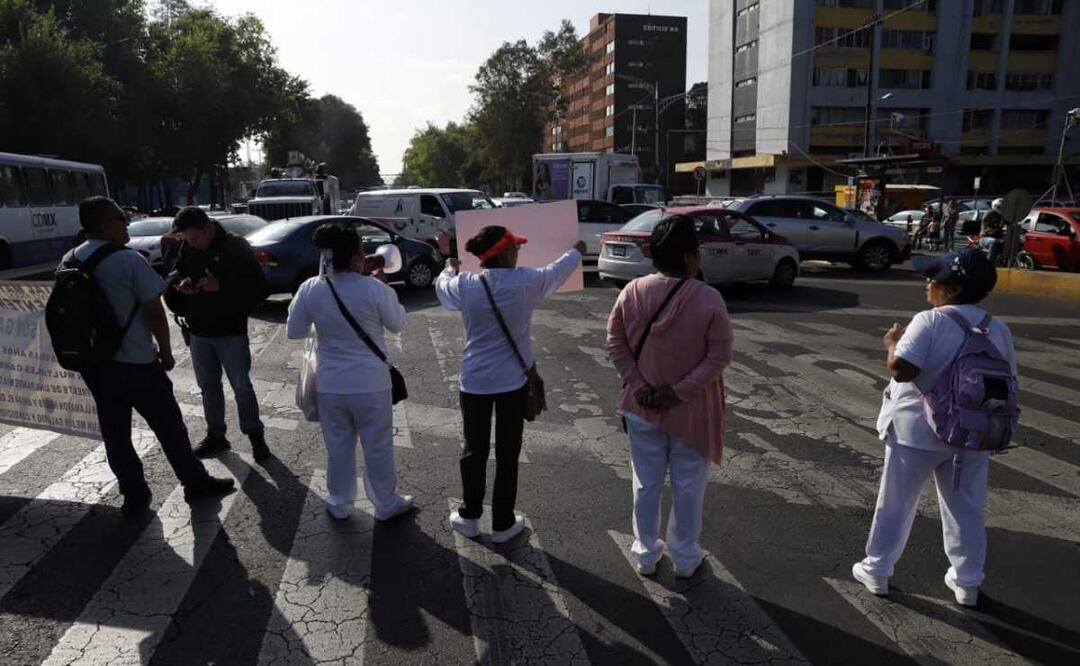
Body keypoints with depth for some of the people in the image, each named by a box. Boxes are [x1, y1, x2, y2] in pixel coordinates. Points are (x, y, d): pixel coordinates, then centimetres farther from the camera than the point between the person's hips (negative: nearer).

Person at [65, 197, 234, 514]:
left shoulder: (68, 261, 2)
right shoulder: (129, 261, -17)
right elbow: (155, 311, -14)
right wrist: (165, 351, -1)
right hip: (135, 362, -6)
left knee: (114, 431, 14)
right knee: (168, 425, 7)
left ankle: (134, 494, 24)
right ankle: (195, 483, 19)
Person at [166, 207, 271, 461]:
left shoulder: (236, 247, -13)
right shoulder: (186, 249, 2)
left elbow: (259, 287, -14)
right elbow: (175, 274, 18)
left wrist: (221, 286, -25)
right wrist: (180, 283, -7)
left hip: (231, 332, -5)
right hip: (199, 331, 5)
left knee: (242, 386, 1)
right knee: (208, 386, 15)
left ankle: (256, 436, 14)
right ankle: (216, 435, 28)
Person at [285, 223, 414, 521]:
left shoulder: (310, 289, -9)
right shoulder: (375, 289, -18)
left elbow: (294, 331, 2)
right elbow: (397, 324, -1)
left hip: (330, 384, 3)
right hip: (370, 383, -3)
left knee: (338, 446, 19)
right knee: (378, 446, 14)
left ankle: (338, 504, 35)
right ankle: (386, 504, 31)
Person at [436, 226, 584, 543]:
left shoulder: (465, 285, -9)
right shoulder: (527, 281, -12)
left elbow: (441, 286, 16)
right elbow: (557, 271, 10)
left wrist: (451, 268, 39)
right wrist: (577, 251, 31)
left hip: (475, 381, 2)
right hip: (514, 380, -1)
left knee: (474, 449, 16)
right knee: (508, 453, 10)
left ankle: (470, 517, 28)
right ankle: (503, 523, 21)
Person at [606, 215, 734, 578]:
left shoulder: (632, 292, -8)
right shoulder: (709, 299, -17)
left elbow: (616, 343, -4)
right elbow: (720, 355, -15)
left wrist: (637, 385, -3)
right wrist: (680, 391, -12)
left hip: (643, 407, 3)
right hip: (690, 410, -2)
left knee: (646, 483, 17)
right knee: (688, 486, 15)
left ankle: (646, 553, 32)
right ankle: (685, 557, 31)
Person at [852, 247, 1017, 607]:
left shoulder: (929, 321, -18)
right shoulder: (999, 330, 1)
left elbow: (901, 369, -27)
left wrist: (892, 343, -9)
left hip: (916, 430, -5)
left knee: (895, 504, 10)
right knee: (966, 509, 18)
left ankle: (877, 570, 23)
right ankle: (967, 582, 30)